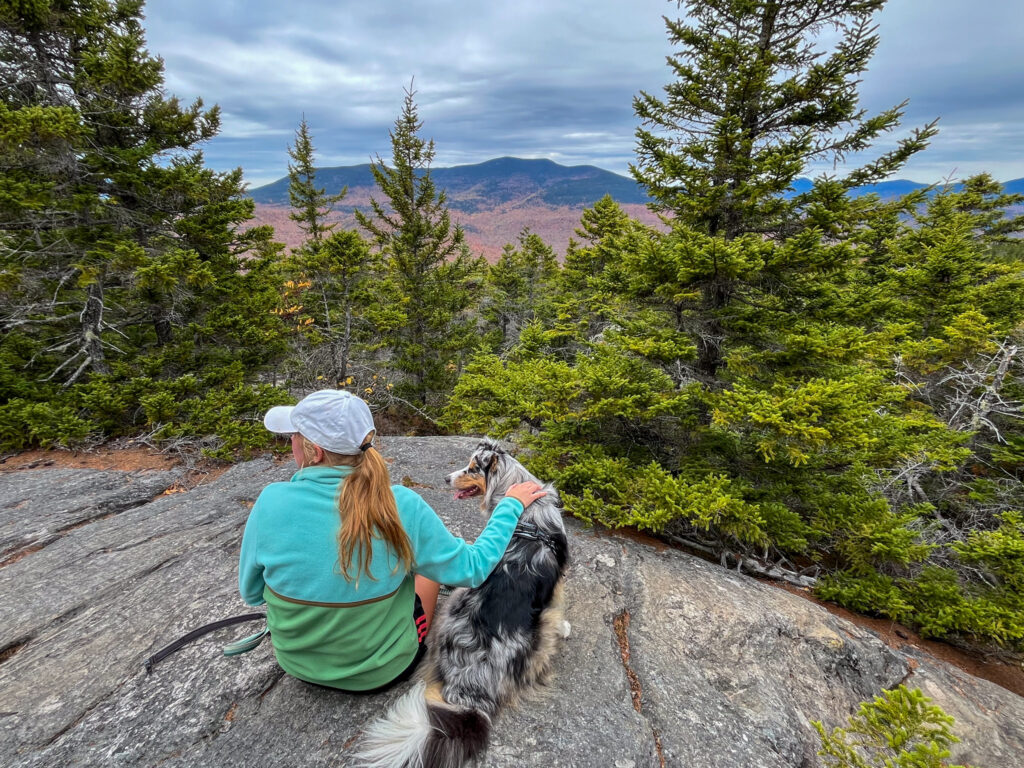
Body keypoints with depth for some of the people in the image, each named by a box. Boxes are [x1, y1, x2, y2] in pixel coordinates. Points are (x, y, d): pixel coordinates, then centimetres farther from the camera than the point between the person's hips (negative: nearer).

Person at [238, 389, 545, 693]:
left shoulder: (272, 502, -25)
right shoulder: (401, 506, -28)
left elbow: (251, 593, -9)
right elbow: (470, 569, -17)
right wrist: (511, 505, -4)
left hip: (298, 664, 2)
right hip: (383, 672, -2)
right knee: (430, 561, 24)